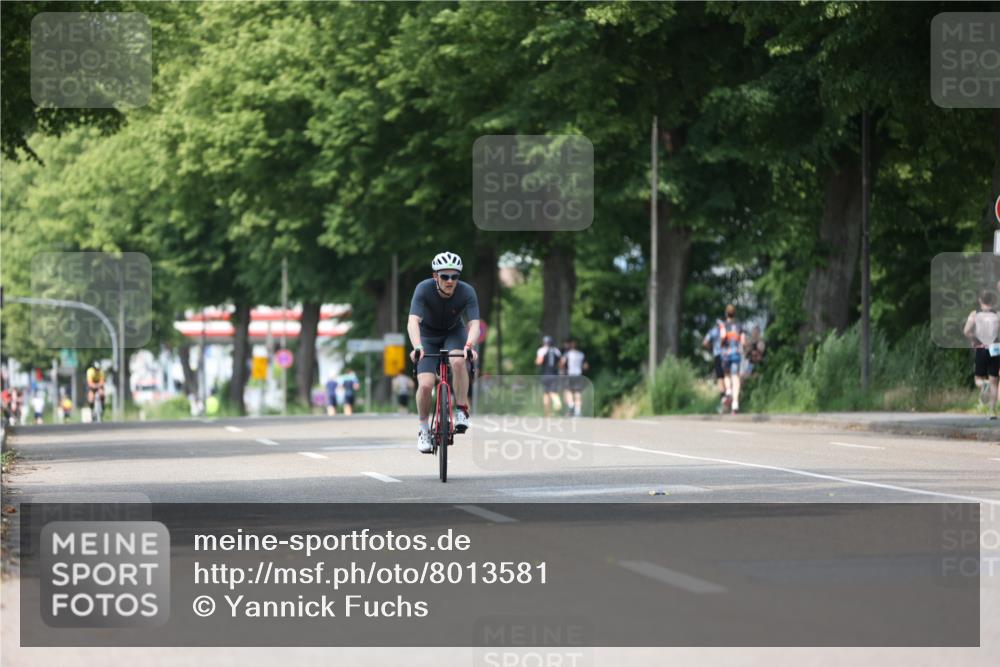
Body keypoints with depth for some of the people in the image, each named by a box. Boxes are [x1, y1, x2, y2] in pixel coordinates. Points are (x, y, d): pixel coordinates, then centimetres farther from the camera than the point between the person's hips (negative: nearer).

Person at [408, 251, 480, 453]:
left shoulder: (467, 292, -25)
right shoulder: (424, 289, -28)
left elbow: (474, 324, -34)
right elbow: (413, 322, -38)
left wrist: (469, 345, -55)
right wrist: (417, 347, -56)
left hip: (454, 333, 0)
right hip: (428, 336, 0)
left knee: (458, 362, -34)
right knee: (425, 385, -17)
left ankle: (462, 411, -17)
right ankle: (424, 430, 7)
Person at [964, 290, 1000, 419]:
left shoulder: (974, 314, 0)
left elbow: (966, 331, -12)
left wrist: (974, 341, 2)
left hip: (980, 350, 0)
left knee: (979, 378, 14)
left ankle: (982, 385, -24)